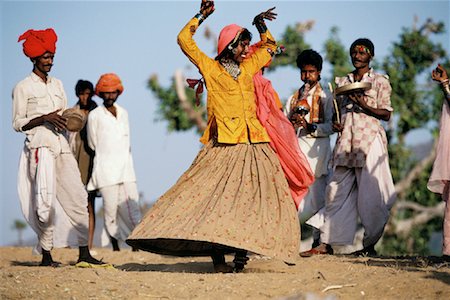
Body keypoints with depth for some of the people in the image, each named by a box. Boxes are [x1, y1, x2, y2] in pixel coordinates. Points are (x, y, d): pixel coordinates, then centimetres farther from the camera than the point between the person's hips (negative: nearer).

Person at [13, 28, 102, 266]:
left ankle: (84, 253, 2)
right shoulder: (23, 88, 2)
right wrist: (44, 118, -15)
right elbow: (17, 123, -2)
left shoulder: (57, 84, 20)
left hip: (61, 145, 6)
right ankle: (46, 254, -5)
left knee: (77, 197, 0)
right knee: (45, 199, -11)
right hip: (39, 145, -6)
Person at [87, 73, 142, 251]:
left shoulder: (123, 113, 15)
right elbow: (93, 144, 7)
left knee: (132, 207, -3)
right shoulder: (95, 115, 1)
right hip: (106, 170, -4)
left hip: (125, 168, 4)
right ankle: (115, 246, 1)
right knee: (110, 208, -5)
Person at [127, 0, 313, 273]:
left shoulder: (248, 67, 17)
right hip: (223, 147, -5)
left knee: (252, 199, 0)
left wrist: (260, 24, 19)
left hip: (254, 146, 5)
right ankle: (218, 256, -9)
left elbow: (270, 46, 33)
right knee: (217, 198, -9)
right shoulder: (210, 68, 5)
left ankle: (241, 251, 6)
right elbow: (185, 40, 2)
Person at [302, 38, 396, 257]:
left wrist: (364, 105, -15)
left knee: (369, 193, -5)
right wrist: (335, 124, 2)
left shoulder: (380, 81, 3)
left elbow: (386, 114, 0)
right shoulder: (341, 81, 17)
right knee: (337, 191, 1)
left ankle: (370, 245, 4)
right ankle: (326, 243, 2)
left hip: (369, 140, -4)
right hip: (345, 140, 4)